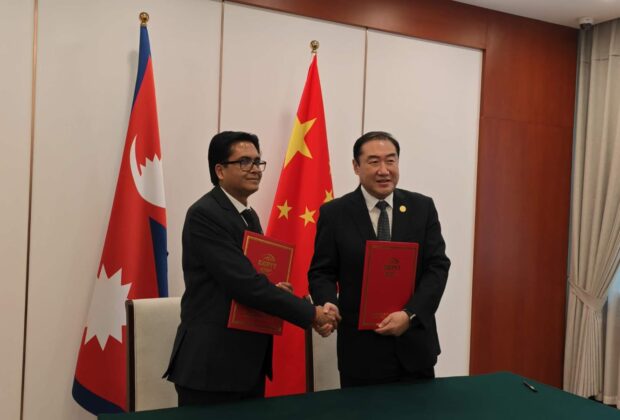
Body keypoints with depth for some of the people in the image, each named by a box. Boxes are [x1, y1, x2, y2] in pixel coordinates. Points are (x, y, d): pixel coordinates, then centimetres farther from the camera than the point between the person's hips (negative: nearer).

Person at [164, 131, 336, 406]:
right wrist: (311, 314, -18)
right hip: (211, 363, -8)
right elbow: (244, 283, -24)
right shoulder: (204, 214, -16)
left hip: (249, 362, 8)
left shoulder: (249, 216, 13)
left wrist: (275, 290, -3)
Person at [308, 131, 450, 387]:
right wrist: (328, 304, -22)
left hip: (415, 343, 2)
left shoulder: (422, 207, 1)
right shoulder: (334, 213, -3)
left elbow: (438, 266, -3)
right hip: (361, 348, -2)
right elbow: (322, 272, -1)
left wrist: (410, 315, -16)